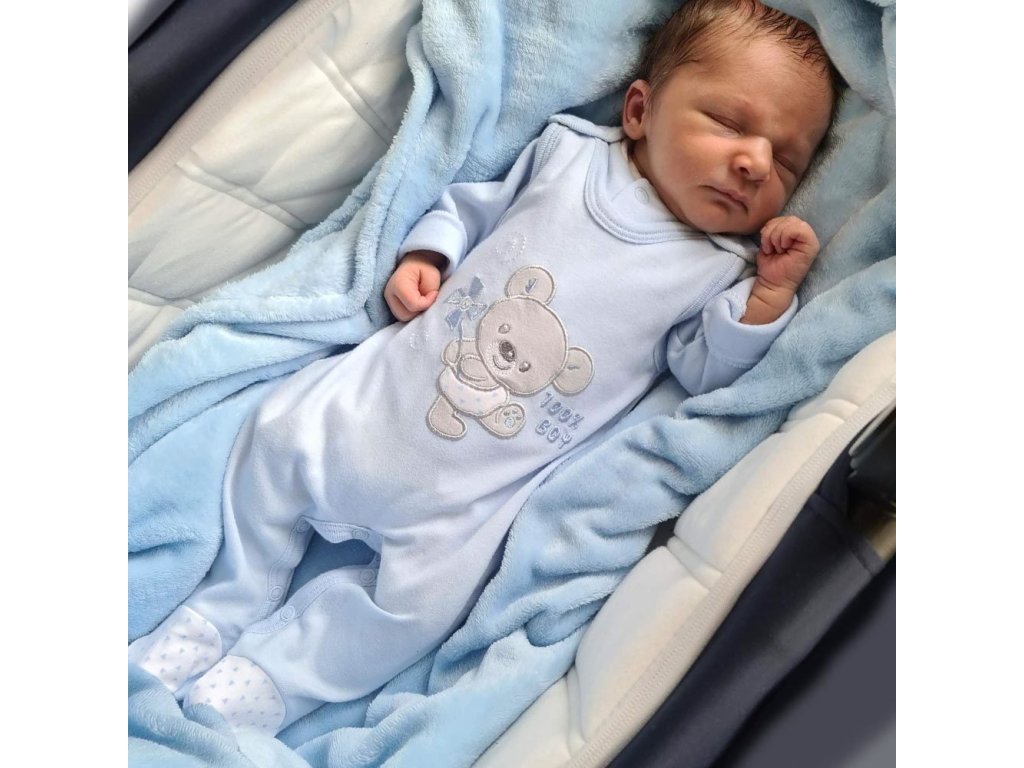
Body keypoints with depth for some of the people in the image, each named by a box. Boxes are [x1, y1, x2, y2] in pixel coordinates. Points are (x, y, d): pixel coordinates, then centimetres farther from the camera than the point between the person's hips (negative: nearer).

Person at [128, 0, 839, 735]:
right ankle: (226, 608, 24)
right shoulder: (568, 149, 2)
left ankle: (266, 681, 8)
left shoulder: (719, 269, -3)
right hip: (380, 388, 3)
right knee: (280, 433, 2)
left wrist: (770, 293, -17)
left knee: (421, 598, -16)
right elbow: (472, 207, 13)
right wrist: (423, 256, -3)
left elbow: (705, 370, -7)